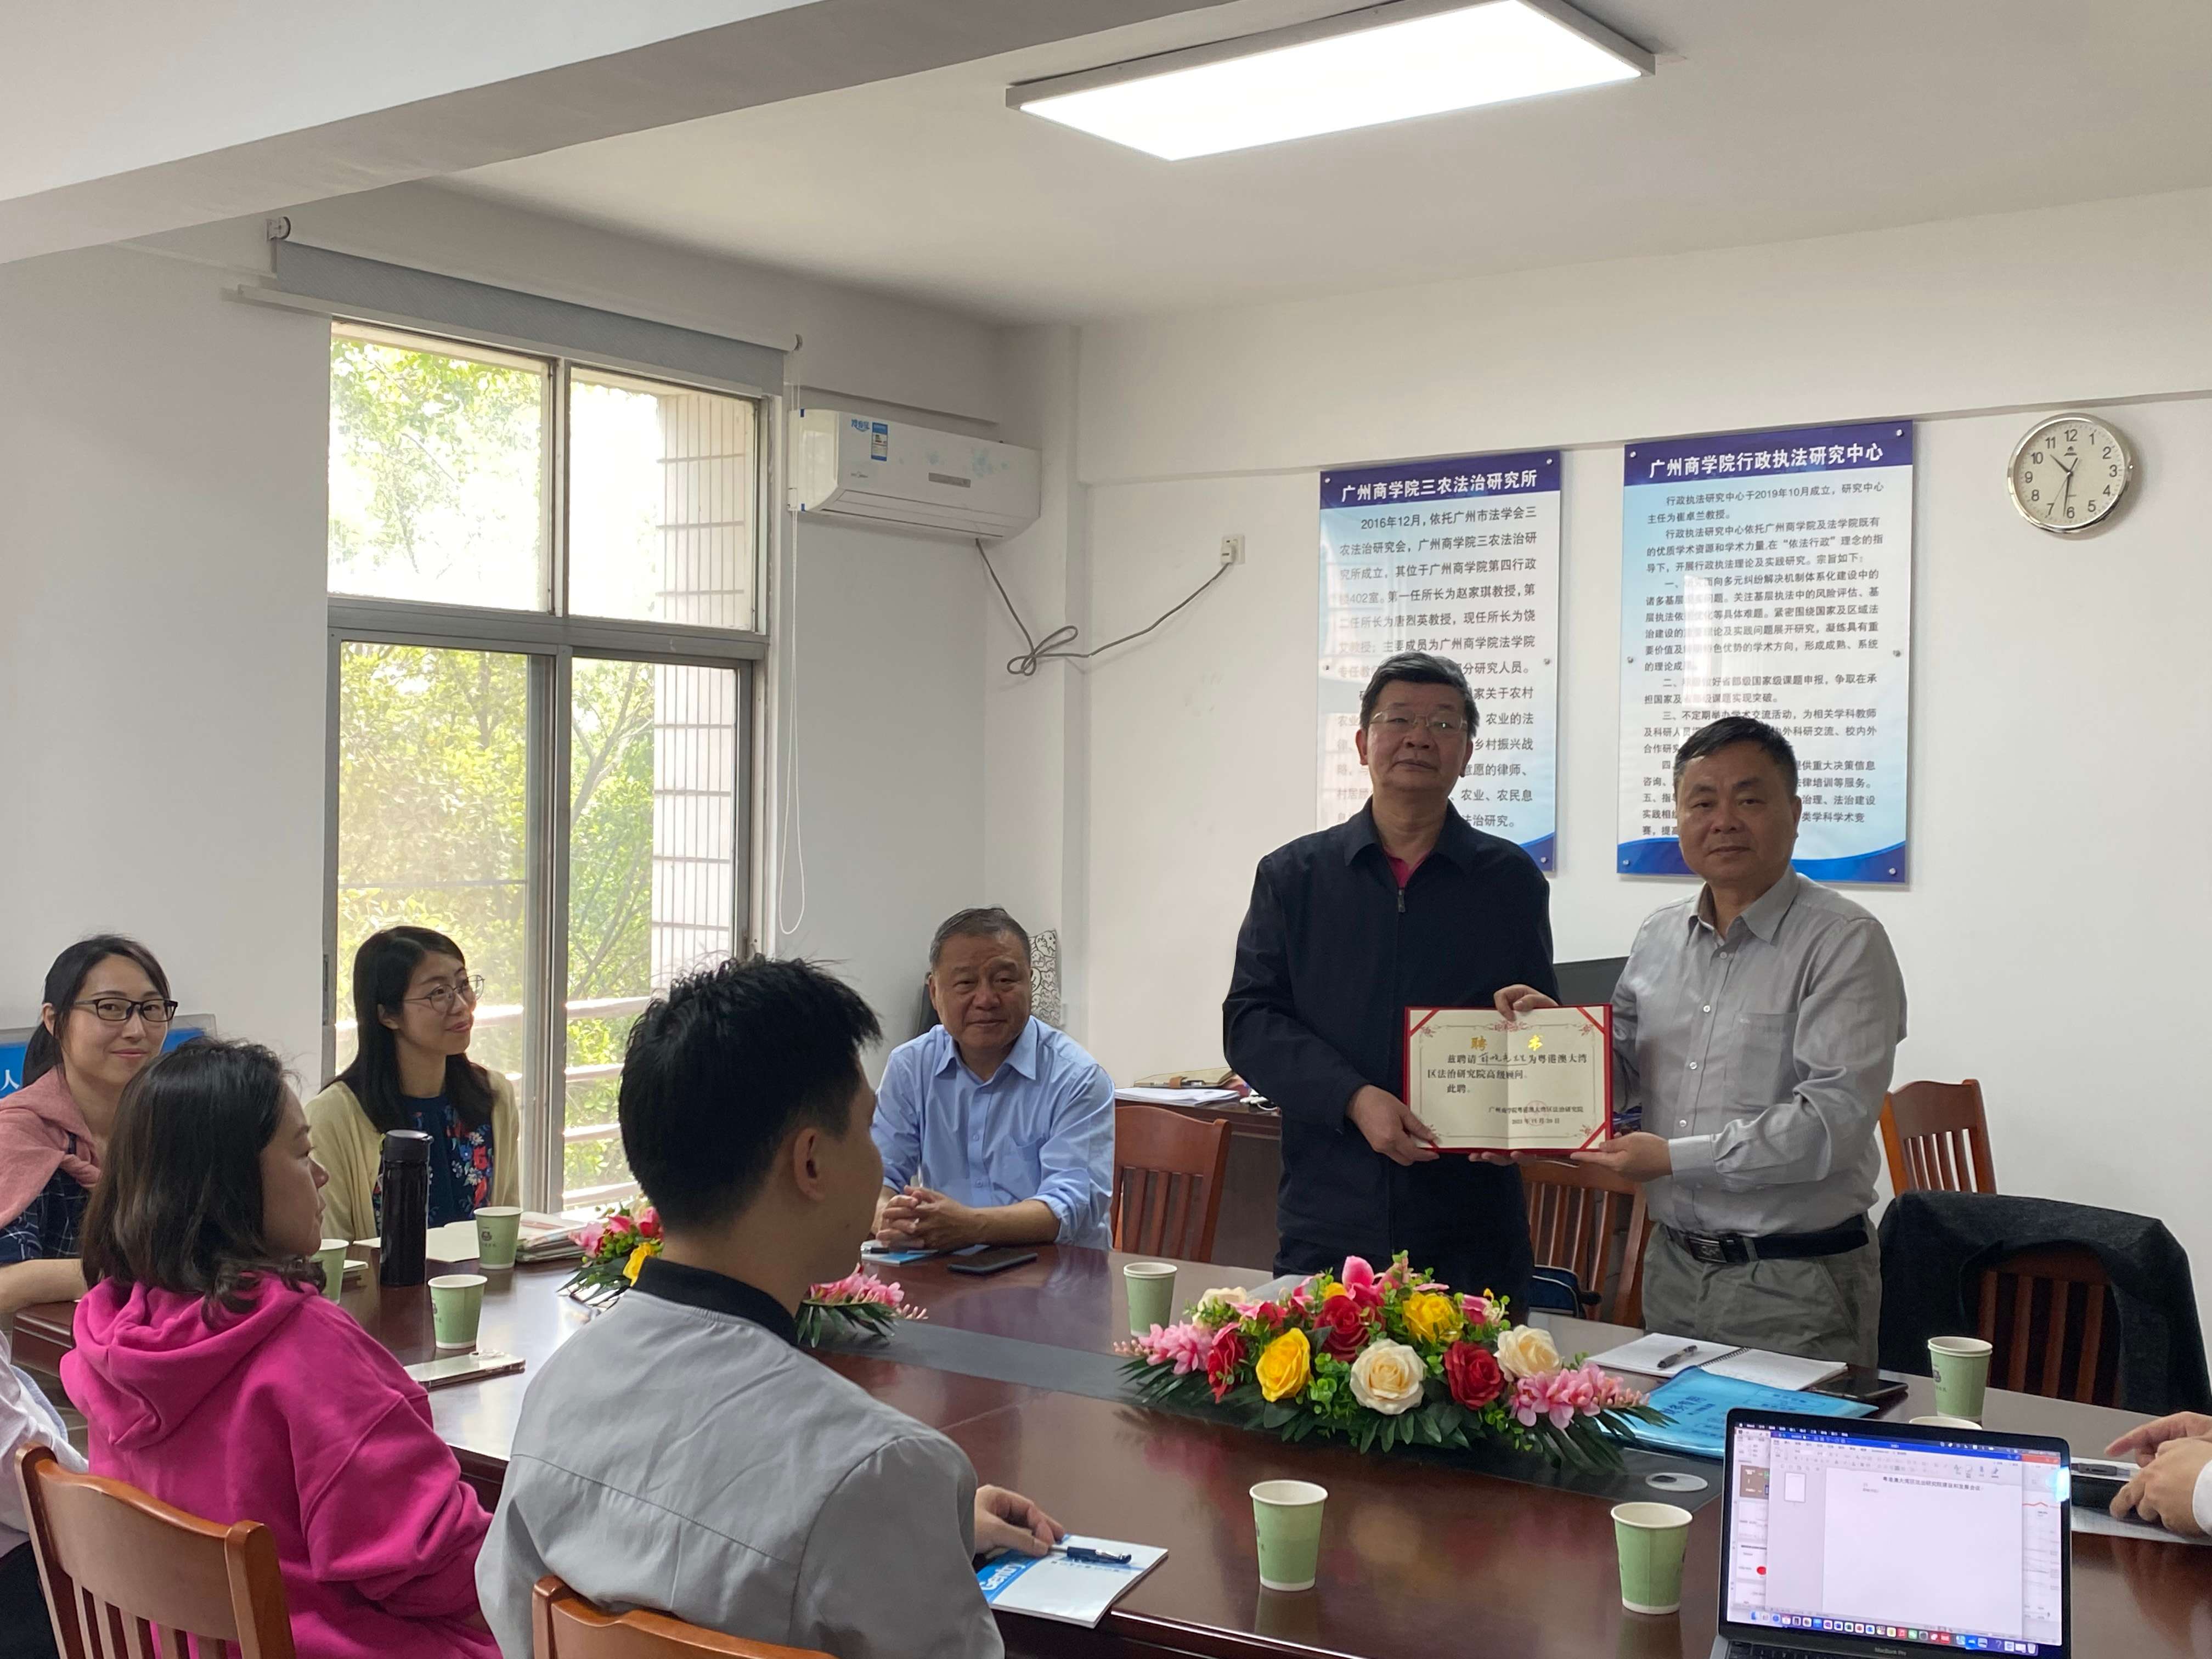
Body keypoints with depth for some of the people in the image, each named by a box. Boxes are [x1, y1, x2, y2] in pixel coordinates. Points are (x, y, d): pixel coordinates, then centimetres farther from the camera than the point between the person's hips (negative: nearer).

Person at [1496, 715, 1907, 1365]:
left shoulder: (1844, 942, -11)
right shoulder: (1658, 937, 9)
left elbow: (1833, 1121, -20)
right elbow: (1621, 1074, 17)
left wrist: (1676, 1158, -19)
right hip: (1674, 1266, 6)